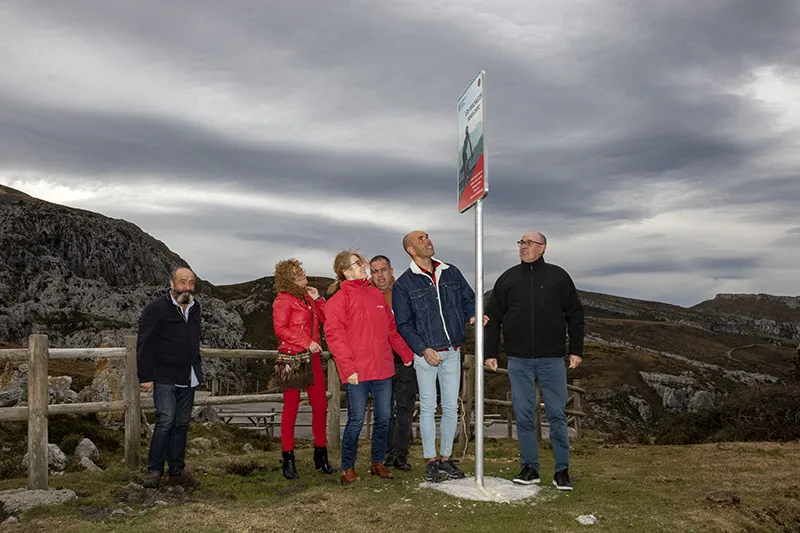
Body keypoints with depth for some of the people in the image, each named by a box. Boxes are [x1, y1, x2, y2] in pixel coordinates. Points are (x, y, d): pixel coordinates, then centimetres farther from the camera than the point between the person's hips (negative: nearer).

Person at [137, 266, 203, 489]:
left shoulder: (194, 308, 13)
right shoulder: (156, 308, -8)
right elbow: (145, 345, -9)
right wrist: (145, 377, -13)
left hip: (188, 379, 6)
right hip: (164, 378, -6)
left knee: (182, 424, 9)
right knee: (165, 422, -11)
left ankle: (177, 471, 16)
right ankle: (154, 470, 1)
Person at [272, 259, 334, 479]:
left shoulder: (307, 297, 16)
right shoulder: (283, 299, -6)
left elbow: (325, 319, 13)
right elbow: (280, 329, -15)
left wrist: (317, 299, 2)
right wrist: (307, 343, -18)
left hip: (312, 358, 6)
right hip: (292, 359, -6)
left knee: (320, 406, 6)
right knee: (291, 408, 1)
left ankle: (321, 454, 19)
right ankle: (288, 459, 10)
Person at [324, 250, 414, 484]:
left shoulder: (376, 294, 14)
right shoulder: (339, 299, -5)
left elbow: (391, 328, 19)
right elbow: (333, 335, -11)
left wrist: (407, 354, 15)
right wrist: (348, 368, -17)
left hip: (382, 368, 6)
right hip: (357, 372, -6)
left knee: (384, 417, 11)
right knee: (357, 420, -1)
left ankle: (378, 463, 26)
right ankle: (347, 468, 14)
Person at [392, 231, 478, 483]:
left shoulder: (452, 273, 8)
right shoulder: (404, 284, -3)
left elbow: (468, 298, 14)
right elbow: (404, 324, -4)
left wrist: (473, 315, -9)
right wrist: (423, 349, -14)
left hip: (452, 352, 4)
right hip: (426, 353, -3)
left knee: (451, 407, 8)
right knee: (428, 407, 3)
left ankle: (445, 458, 20)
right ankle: (430, 461, 14)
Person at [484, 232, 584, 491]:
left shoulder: (558, 277, 6)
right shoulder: (507, 279, 9)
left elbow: (575, 315, 10)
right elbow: (493, 318, 10)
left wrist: (576, 350, 4)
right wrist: (490, 352, 4)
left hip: (552, 358, -1)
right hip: (518, 359, 1)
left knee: (557, 414, 1)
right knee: (523, 414, 5)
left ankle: (562, 470, 10)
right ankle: (530, 467, 15)